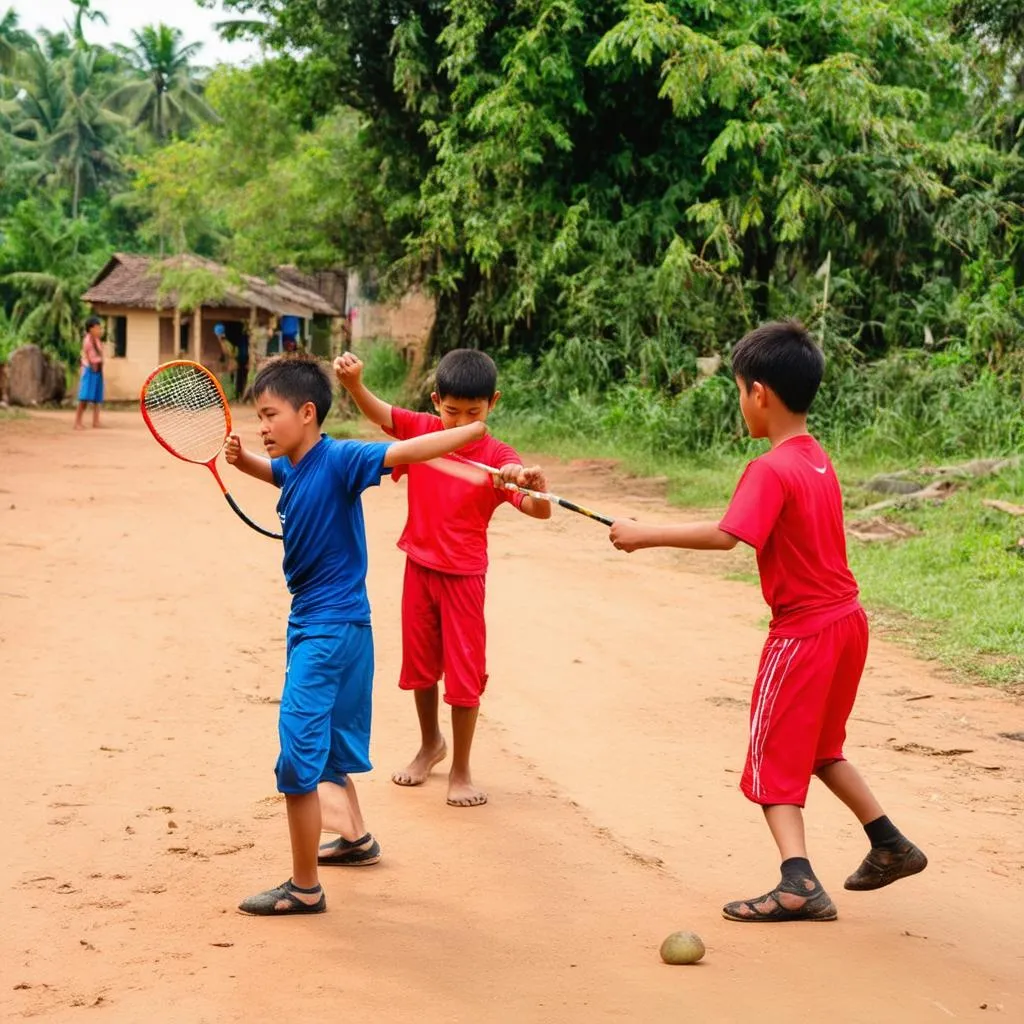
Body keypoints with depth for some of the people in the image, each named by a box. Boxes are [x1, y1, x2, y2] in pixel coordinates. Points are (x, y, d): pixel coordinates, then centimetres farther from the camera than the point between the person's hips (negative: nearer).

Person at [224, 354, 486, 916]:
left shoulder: (338, 460, -19)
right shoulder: (294, 467, 5)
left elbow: (406, 451, -28)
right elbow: (272, 469, 28)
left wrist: (475, 431, -37)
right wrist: (240, 458, 7)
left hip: (332, 629, -10)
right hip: (312, 623, 10)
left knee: (298, 757, -10)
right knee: (327, 742, 26)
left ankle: (304, 889, -1)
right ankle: (356, 838, 46)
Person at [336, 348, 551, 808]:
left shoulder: (498, 459, -16)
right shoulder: (421, 430, -6)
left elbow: (540, 511, -25)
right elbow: (377, 411, -16)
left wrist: (537, 485, -48)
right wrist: (353, 382, -37)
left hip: (463, 575, -3)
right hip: (419, 567, 4)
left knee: (464, 672, 1)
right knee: (420, 664, 18)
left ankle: (461, 770, 17)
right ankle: (430, 744, 42)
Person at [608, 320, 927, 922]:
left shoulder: (771, 470, -19)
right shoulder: (819, 459, 8)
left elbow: (725, 537, -30)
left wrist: (648, 535, -23)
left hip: (803, 633, -9)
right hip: (846, 620, 9)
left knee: (775, 759, -2)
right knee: (821, 747, 25)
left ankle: (799, 883, -13)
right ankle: (891, 847, 30)